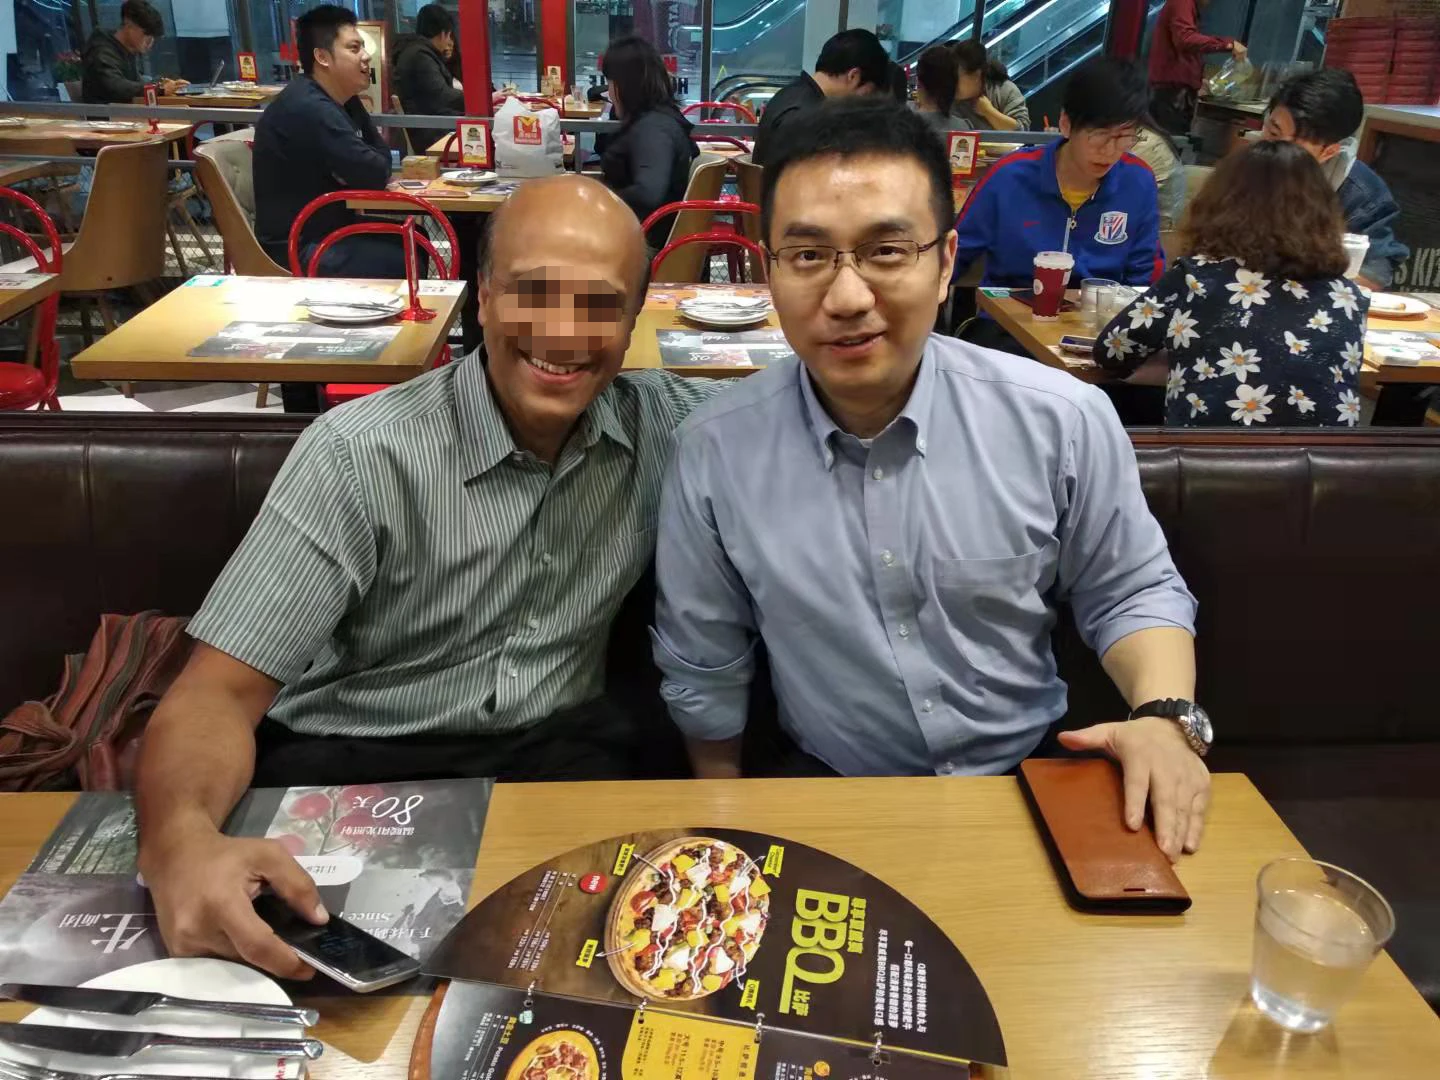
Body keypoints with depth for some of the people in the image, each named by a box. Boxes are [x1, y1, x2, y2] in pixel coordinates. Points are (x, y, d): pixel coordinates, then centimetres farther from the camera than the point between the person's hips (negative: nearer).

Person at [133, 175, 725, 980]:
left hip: (562, 758, 4)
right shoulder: (363, 454, -14)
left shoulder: (660, 424, -3)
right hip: (352, 769, -3)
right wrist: (180, 840, -39)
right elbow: (223, 687, -17)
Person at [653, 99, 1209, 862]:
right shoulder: (712, 452, -11)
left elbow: (1131, 592, 4)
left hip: (1032, 780, 1)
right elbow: (703, 672, 1)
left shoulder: (1063, 420, -11)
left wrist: (1164, 716, -14)